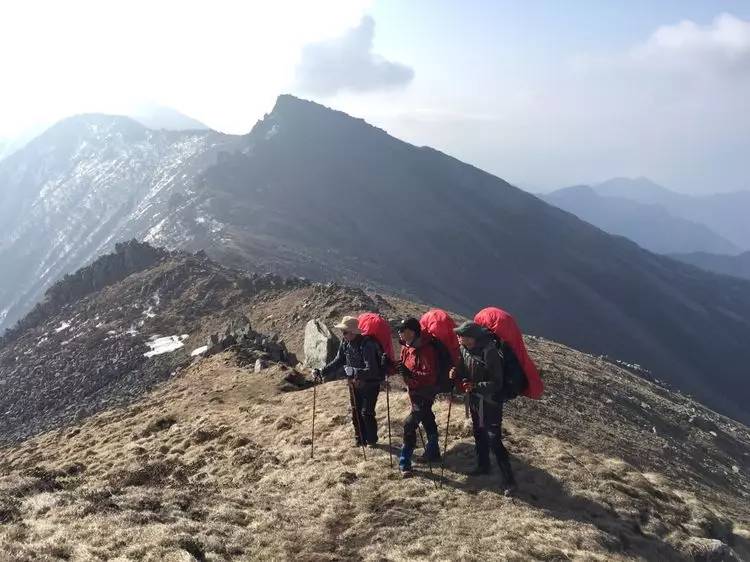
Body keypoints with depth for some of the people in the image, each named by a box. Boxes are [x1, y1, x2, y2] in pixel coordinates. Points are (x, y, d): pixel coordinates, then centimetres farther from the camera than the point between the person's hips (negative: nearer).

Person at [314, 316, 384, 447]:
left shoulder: (367, 344, -29)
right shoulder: (345, 343, -7)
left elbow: (371, 370, -35)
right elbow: (337, 362, 3)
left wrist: (355, 372, -48)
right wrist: (322, 373, -9)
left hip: (371, 383, -7)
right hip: (356, 383, 7)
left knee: (366, 412, -6)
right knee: (356, 412, 11)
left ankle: (372, 440, 14)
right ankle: (360, 439, 26)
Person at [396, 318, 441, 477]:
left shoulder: (426, 350, -26)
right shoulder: (406, 347, 0)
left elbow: (431, 376, -27)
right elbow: (404, 367, 13)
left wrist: (410, 374, -37)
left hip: (425, 392, -9)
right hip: (413, 390, 9)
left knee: (409, 424, -12)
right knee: (427, 419, 22)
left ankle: (405, 462, -4)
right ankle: (433, 452, 37)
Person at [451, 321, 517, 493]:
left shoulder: (490, 352, -28)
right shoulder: (465, 349, -4)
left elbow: (497, 383, -24)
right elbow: (464, 369, 12)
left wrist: (476, 386, -36)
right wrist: (456, 374, -10)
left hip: (490, 403, -8)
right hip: (474, 400, 8)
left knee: (494, 440, -8)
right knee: (479, 434, 22)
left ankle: (509, 480, 1)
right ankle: (483, 466, 42)